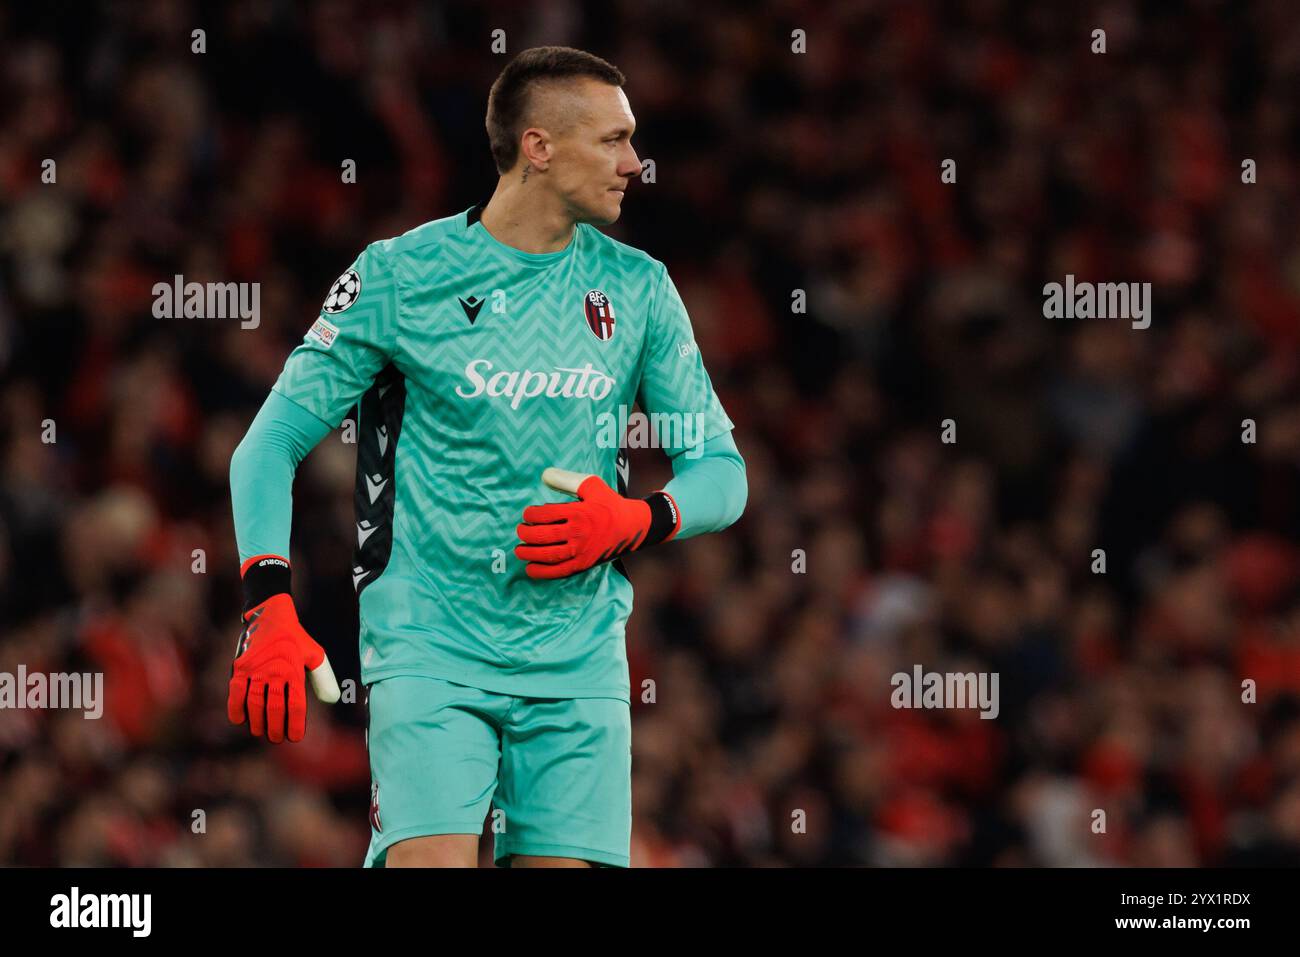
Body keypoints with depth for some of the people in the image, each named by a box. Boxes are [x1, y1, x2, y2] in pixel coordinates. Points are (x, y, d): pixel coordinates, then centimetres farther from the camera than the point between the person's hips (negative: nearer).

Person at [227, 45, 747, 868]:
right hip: (429, 651, -3)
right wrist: (269, 608, -12)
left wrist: (636, 520, -10)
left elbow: (721, 471, 11)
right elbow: (271, 443, 1)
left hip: (579, 663, 3)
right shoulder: (399, 276, -2)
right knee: (433, 863, -20)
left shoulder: (638, 289, 8)